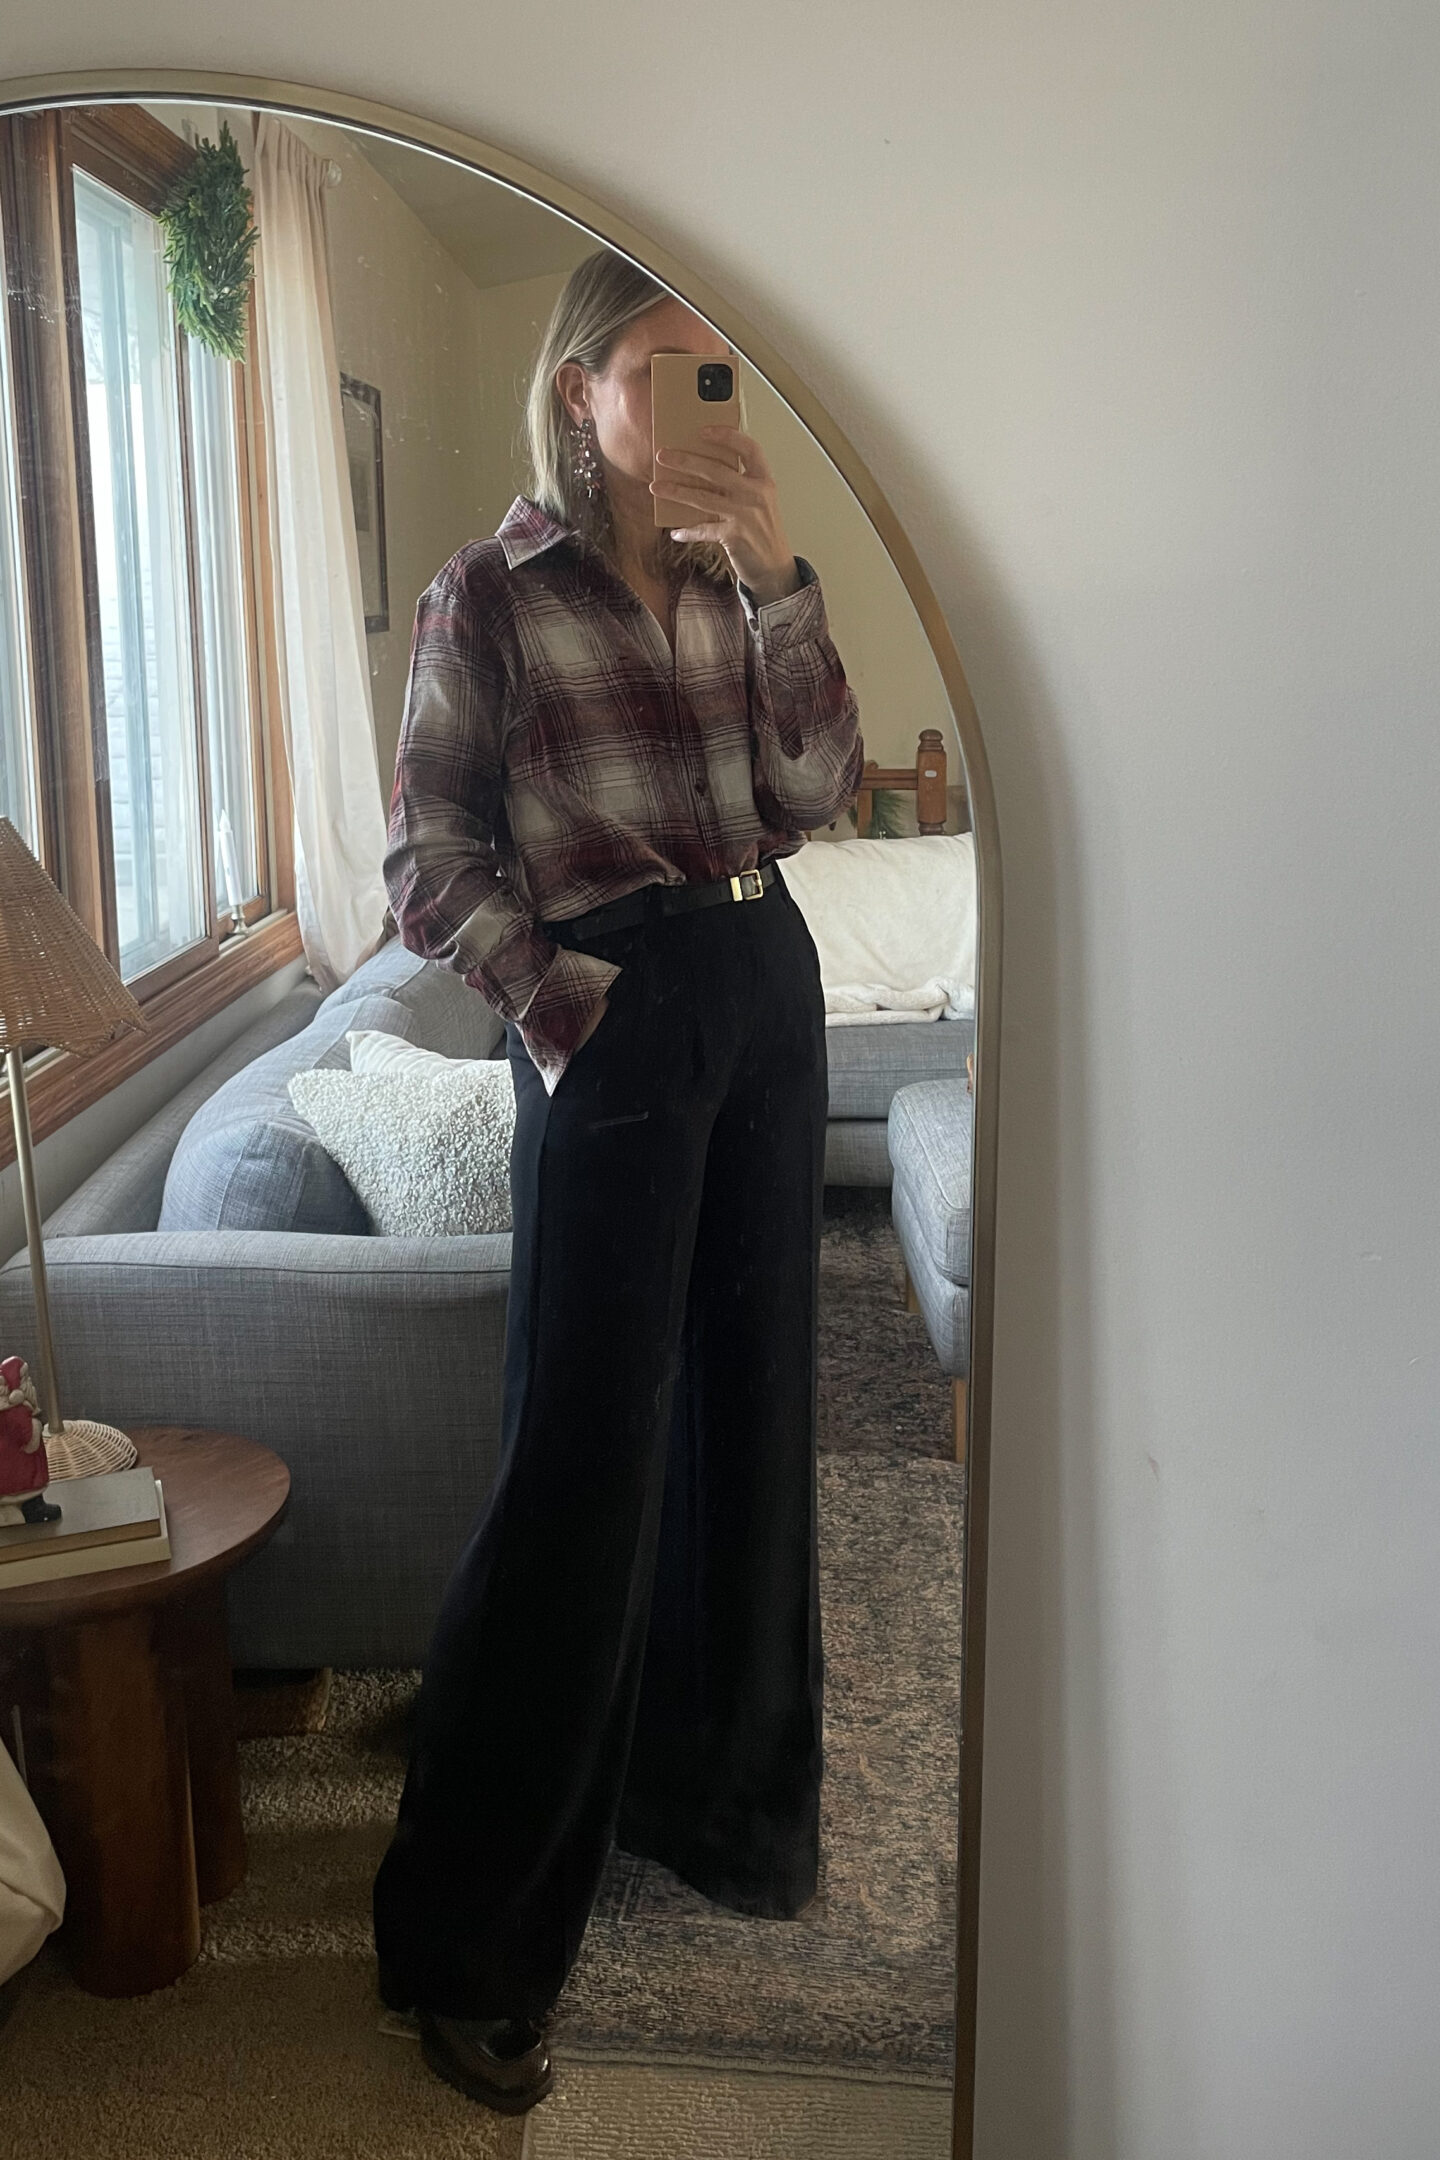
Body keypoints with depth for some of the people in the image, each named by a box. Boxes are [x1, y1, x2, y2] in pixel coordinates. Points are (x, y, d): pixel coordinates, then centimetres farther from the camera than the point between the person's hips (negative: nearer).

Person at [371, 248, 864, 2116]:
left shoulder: (729, 588, 13)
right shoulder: (493, 595, -3)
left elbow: (816, 790, 2)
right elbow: (431, 853, -4)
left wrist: (777, 572, -6)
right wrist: (553, 1003, -13)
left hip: (767, 989, 6)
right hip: (618, 1015, -6)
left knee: (748, 1405, 12)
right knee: (591, 1453, -6)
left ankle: (718, 1791, 33)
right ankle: (468, 1940, 8)